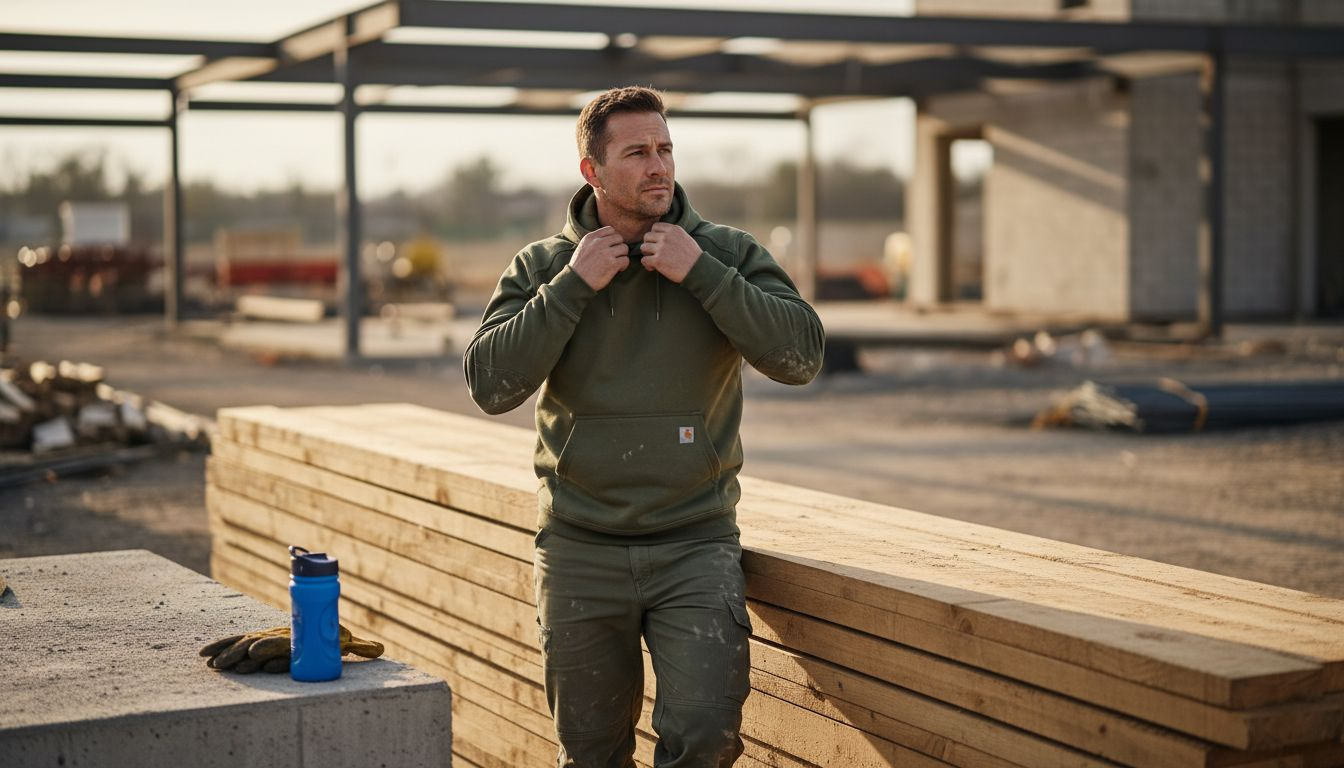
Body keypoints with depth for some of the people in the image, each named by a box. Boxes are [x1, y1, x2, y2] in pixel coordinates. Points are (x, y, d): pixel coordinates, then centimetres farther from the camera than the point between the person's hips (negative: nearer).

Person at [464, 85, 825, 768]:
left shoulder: (728, 256, 0)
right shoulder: (542, 268, 2)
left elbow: (801, 357, -13)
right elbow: (490, 385, -10)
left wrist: (700, 273, -16)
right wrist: (572, 286, -14)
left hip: (695, 547, -1)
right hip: (580, 551, 1)